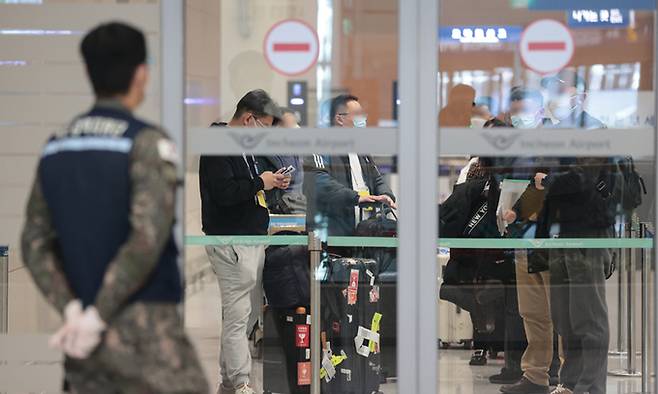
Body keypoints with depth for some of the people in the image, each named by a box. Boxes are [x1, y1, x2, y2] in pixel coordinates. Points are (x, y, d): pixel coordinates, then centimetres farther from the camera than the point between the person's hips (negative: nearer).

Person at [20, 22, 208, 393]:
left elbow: (35, 244, 7)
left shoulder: (57, 147, 11)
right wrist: (98, 316, -15)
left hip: (87, 339, 7)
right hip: (145, 324, -7)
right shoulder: (147, 142, -10)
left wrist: (73, 311, -2)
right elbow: (148, 237, -21)